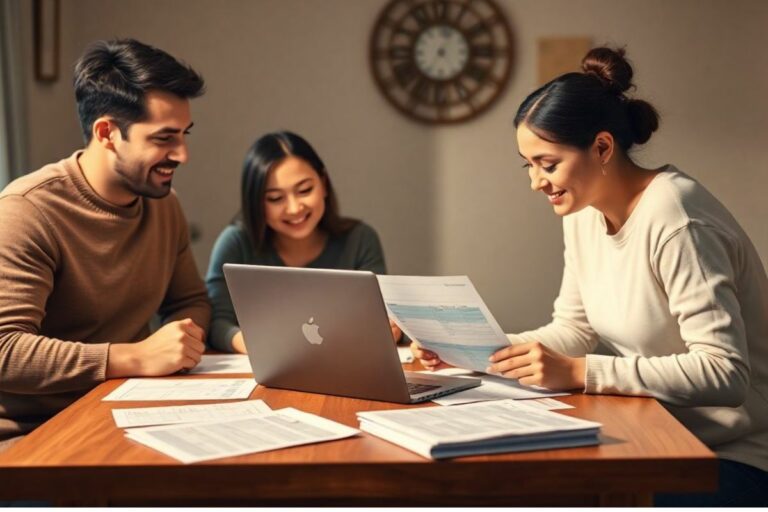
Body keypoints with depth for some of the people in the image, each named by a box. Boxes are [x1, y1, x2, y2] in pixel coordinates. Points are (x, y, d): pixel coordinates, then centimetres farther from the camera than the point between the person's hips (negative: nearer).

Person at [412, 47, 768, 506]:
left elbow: (724, 372, -27)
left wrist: (579, 373, -30)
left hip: (731, 457, -7)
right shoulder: (584, 213, 4)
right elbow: (573, 331, 9)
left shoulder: (671, 218, -23)